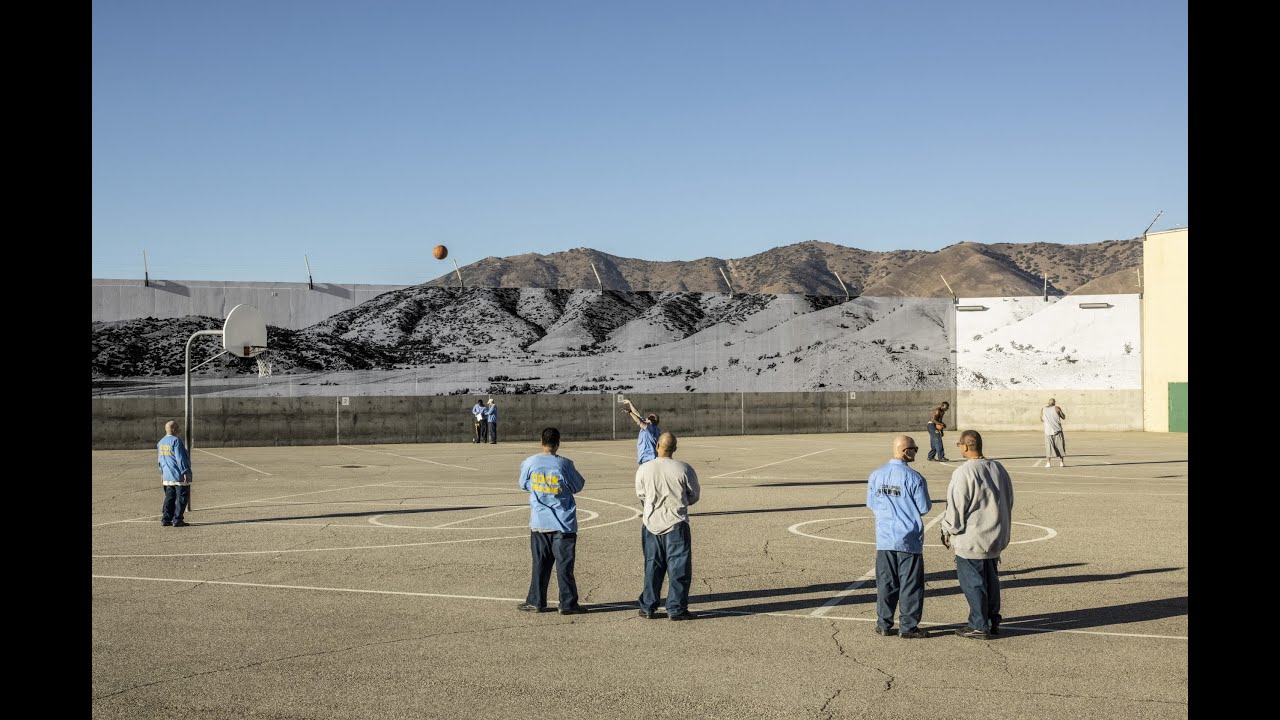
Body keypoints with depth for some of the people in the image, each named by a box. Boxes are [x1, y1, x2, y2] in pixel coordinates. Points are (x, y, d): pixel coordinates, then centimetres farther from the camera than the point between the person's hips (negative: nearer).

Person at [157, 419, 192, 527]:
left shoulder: (161, 442, 11)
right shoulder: (176, 441, -15)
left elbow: (161, 459, 19)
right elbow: (180, 458, -18)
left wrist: (162, 473, 27)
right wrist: (185, 472, -16)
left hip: (167, 476, 8)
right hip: (179, 475, -8)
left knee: (169, 497, 15)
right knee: (182, 497, -1)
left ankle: (165, 519, 14)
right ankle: (177, 520, -3)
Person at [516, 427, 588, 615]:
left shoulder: (530, 462, -5)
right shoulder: (564, 464, -10)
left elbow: (523, 485, 10)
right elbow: (578, 486, 2)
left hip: (539, 523, 2)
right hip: (563, 524, -2)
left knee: (540, 564, 11)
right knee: (564, 564, 3)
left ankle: (536, 601, 16)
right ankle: (568, 603, 5)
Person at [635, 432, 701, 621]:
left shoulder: (644, 469, -8)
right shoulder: (684, 469, -11)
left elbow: (640, 495, 6)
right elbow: (694, 496, 1)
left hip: (651, 523, 2)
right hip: (676, 524, -2)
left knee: (652, 566, 14)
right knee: (678, 567, 7)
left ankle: (647, 608, 18)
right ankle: (675, 608, 6)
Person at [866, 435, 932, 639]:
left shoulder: (876, 475, 1)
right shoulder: (914, 478, -14)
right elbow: (924, 508, -9)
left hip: (884, 539, 5)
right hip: (909, 539, -4)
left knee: (885, 583, 12)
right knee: (910, 584, 5)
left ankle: (883, 624, 16)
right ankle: (908, 626, 9)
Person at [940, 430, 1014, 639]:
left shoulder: (963, 473, -20)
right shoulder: (999, 469, 3)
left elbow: (956, 508, -17)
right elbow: (1009, 501, 13)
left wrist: (948, 531, -2)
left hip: (971, 539, -8)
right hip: (997, 536, 8)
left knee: (972, 582, 4)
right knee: (991, 579, 20)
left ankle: (979, 626, 9)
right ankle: (993, 621, 28)